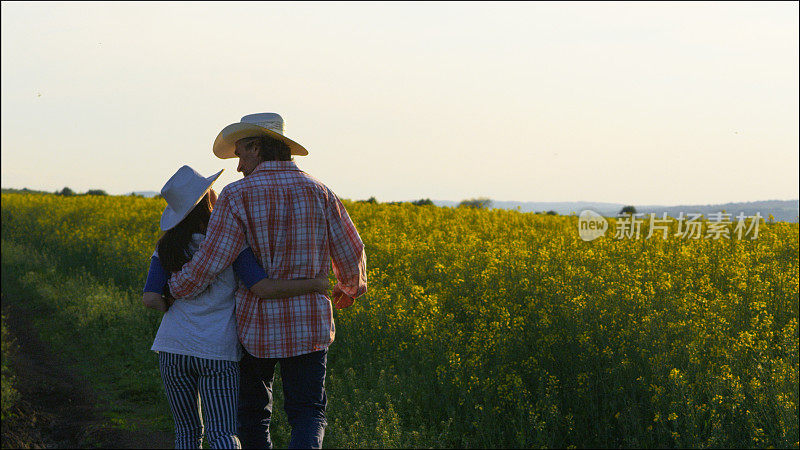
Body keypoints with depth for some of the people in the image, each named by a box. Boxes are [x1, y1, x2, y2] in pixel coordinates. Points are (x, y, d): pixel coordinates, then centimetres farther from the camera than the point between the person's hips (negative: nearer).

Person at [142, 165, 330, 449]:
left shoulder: (166, 248, 2)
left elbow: (149, 299, -6)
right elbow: (262, 288, -18)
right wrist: (315, 284, -11)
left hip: (174, 349, 3)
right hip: (218, 352, -3)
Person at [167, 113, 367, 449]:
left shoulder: (237, 196, -9)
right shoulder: (319, 193, 1)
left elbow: (210, 262, -14)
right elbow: (351, 254, 7)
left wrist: (173, 290, 3)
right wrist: (350, 287, 28)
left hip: (256, 325, -2)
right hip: (309, 326, 2)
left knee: (253, 410, 16)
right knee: (308, 412, 5)